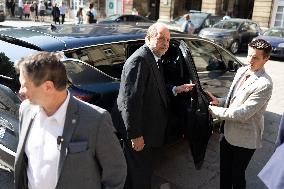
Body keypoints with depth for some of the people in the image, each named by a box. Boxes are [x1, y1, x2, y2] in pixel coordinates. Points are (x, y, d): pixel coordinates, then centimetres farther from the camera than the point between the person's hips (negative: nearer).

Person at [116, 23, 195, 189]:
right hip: (139, 134, -10)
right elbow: (131, 100, -28)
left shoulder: (153, 59, 8)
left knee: (145, 171, 27)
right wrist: (135, 135, -25)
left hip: (150, 129, 10)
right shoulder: (139, 60, -23)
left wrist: (175, 89, 3)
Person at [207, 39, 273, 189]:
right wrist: (219, 101, -8)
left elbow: (243, 113, -26)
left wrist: (215, 111, -20)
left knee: (237, 175, 15)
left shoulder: (264, 84, -24)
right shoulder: (241, 71, 0)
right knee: (224, 171, 22)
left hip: (244, 139, -6)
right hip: (228, 132, 7)